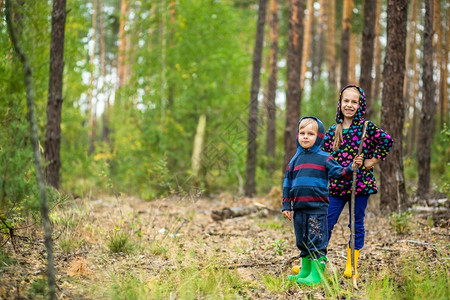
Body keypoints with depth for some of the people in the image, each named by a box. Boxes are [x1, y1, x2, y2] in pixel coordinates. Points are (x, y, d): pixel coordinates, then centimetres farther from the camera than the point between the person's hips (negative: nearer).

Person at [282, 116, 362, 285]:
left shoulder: (323, 158, 0)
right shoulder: (294, 160, 13)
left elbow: (337, 172, -5)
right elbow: (287, 184, 17)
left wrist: (351, 168, -24)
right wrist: (286, 206, 14)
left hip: (317, 208, -5)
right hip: (299, 208, 5)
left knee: (317, 241, -5)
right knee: (302, 242, 13)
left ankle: (316, 275, -3)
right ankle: (305, 271, 25)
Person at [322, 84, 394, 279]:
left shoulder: (366, 127, -3)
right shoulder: (333, 131, 7)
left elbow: (387, 141, -7)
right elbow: (323, 155, 14)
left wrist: (373, 160, -6)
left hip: (360, 183, -2)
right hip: (336, 185, 2)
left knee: (357, 225, 6)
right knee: (326, 223, -1)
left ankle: (351, 266, 16)